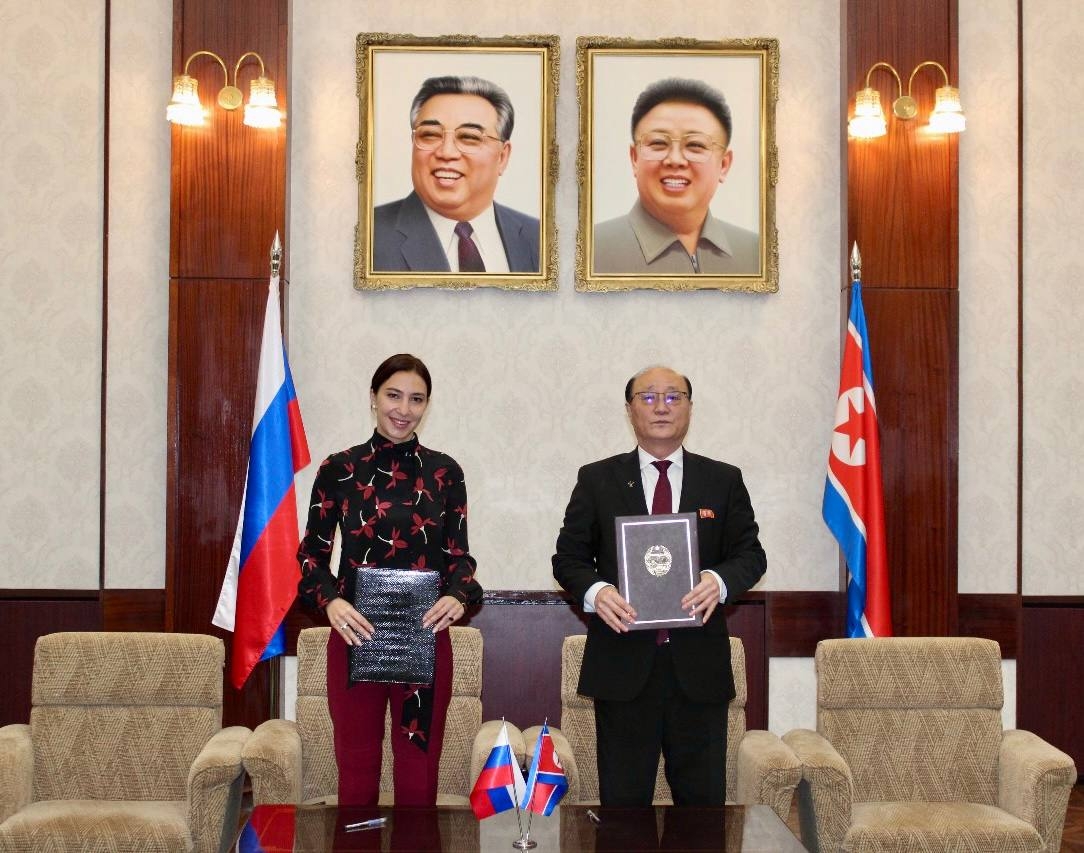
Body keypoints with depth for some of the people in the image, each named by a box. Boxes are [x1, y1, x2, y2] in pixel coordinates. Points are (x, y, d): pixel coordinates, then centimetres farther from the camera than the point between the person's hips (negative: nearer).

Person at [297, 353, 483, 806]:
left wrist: (458, 596, -15)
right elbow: (313, 552, 3)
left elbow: (458, 554, 6)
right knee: (356, 769, 6)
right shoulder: (338, 469, 1)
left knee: (419, 772, 6)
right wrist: (329, 600, -15)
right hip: (354, 635, -1)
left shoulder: (444, 472, 4)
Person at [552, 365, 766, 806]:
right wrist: (594, 590, -16)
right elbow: (568, 556, 6)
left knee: (704, 800, 6)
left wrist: (720, 581, -15)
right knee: (623, 801, 5)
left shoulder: (724, 480, 9)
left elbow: (751, 554, 8)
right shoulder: (596, 480, 7)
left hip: (699, 667, 1)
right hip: (623, 665, -1)